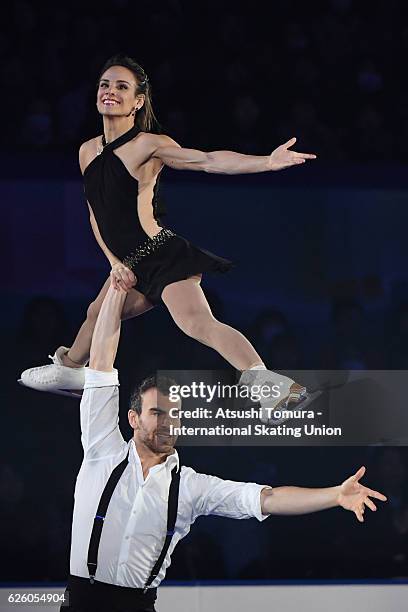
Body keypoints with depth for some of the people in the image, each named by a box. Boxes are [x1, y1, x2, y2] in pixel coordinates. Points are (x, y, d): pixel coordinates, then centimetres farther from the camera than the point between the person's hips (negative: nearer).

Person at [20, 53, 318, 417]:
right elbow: (96, 215, 14)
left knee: (197, 322, -28)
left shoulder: (148, 145, -12)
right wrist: (115, 263, 3)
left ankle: (265, 382, -41)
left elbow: (208, 160, -23)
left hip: (163, 256, -8)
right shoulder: (88, 152, 9)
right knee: (99, 313, 29)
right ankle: (69, 370, 57)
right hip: (131, 264, 8)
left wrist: (267, 162, -36)